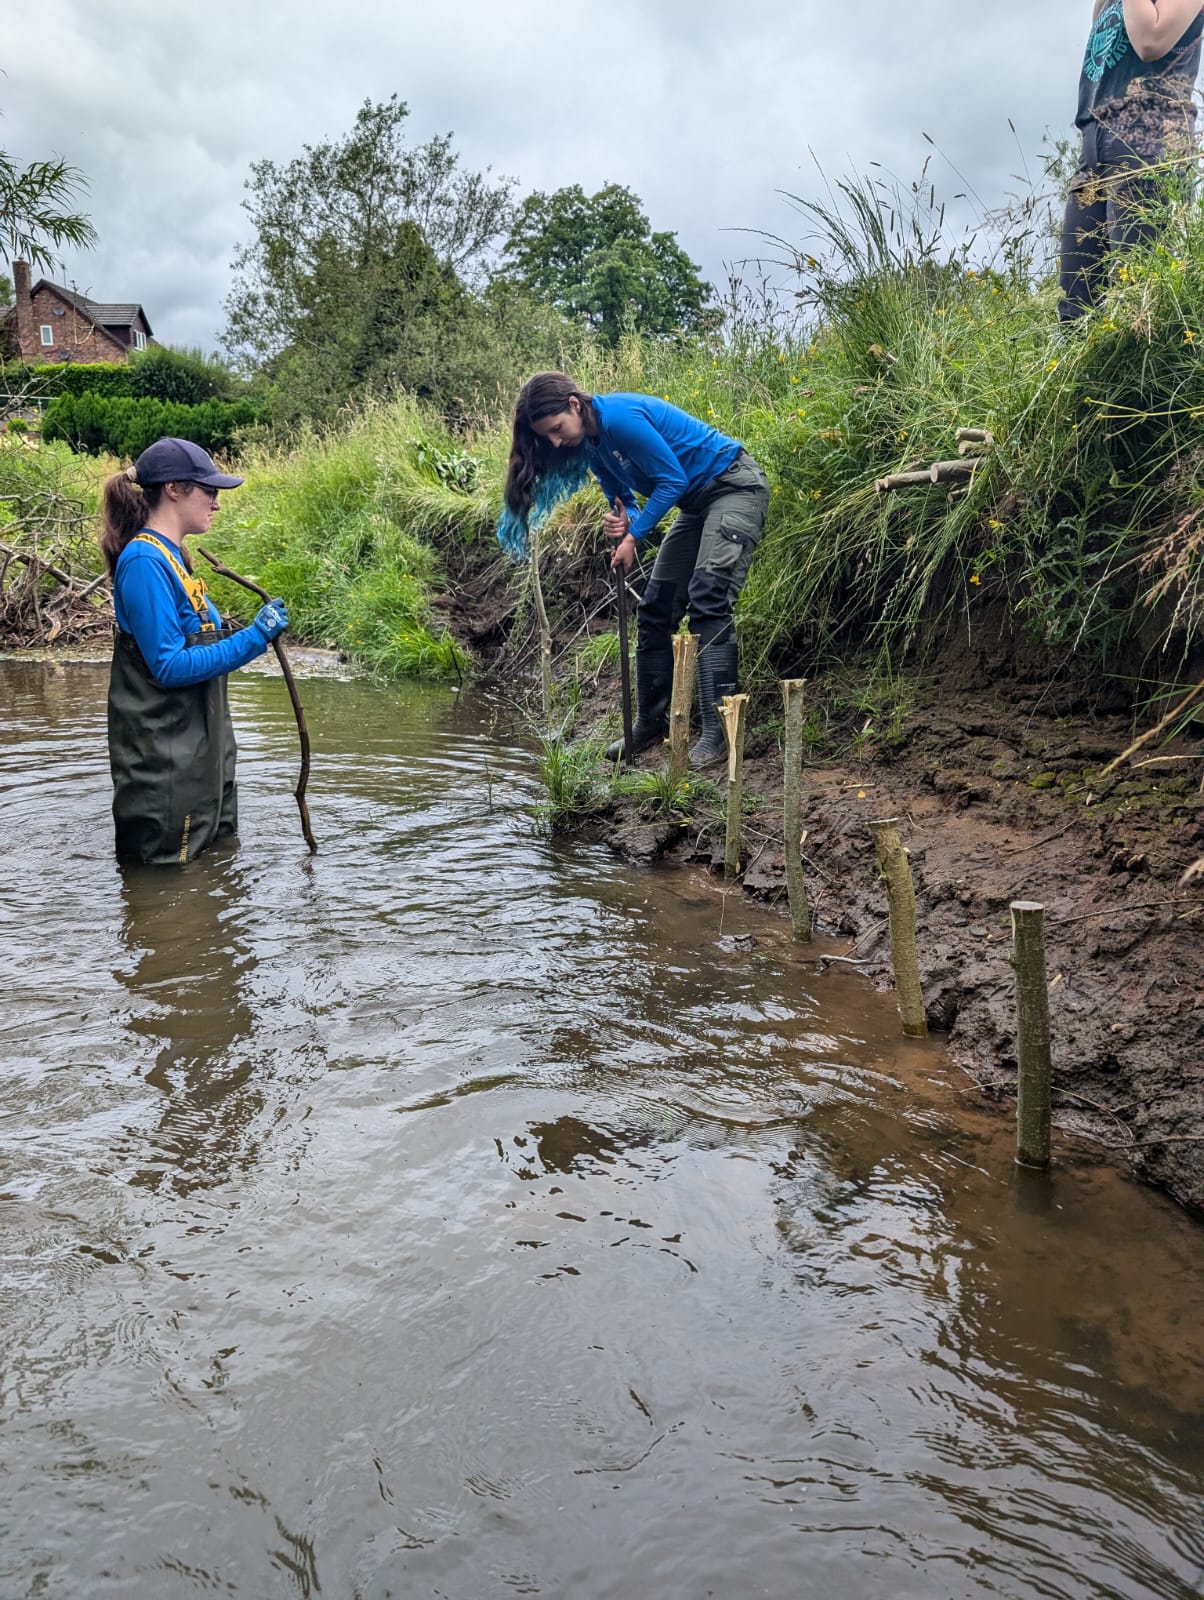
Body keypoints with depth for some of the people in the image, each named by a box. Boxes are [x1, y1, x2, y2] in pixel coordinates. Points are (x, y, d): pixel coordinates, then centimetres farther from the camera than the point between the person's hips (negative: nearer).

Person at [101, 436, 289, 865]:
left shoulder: (172, 555, 12)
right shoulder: (144, 561, -18)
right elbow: (169, 666, -23)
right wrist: (252, 639, -23)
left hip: (197, 749, 10)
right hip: (164, 762, -10)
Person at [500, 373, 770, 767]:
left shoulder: (621, 417, -24)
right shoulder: (590, 444, 3)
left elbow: (672, 480, -21)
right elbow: (623, 498, 9)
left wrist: (633, 536, -18)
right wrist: (622, 521, -15)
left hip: (735, 485, -10)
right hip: (696, 504, 10)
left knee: (707, 596, -23)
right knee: (655, 608, 7)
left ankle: (718, 731, -24)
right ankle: (650, 723, 15)